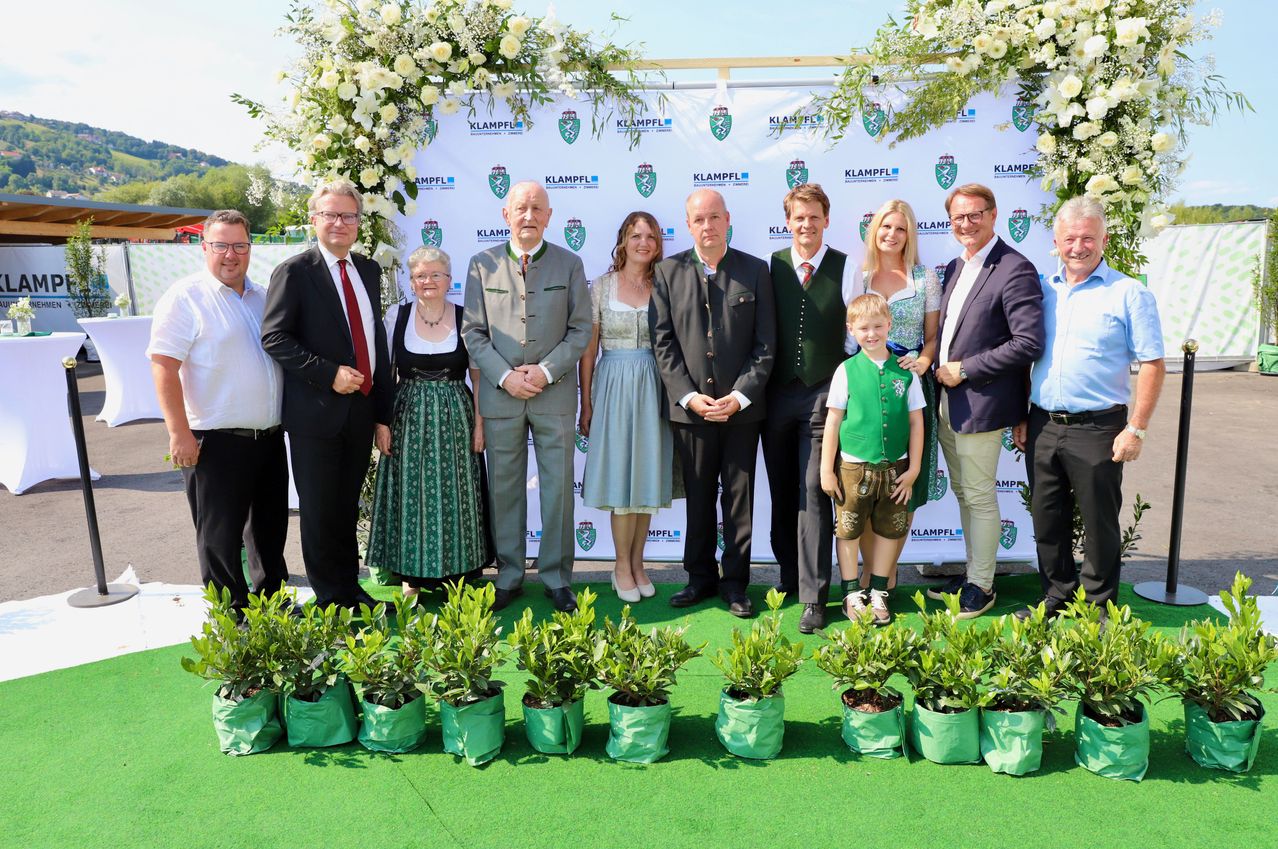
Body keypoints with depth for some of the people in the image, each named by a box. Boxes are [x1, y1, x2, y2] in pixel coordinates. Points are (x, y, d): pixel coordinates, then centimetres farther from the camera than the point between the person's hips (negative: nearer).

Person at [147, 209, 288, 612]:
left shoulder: (262, 297, 11)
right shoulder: (186, 297, -9)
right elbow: (163, 366, -14)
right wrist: (179, 434, -19)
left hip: (270, 437, 7)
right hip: (217, 443, -7)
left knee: (270, 529, 18)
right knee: (221, 536, 5)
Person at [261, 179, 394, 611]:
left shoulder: (368, 271, 12)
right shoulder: (294, 271, -6)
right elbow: (275, 337, -11)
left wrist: (383, 413, 10)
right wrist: (329, 374, -19)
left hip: (361, 410, 5)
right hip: (317, 413, -5)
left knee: (347, 510, 16)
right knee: (319, 512, 6)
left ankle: (350, 589, 28)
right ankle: (330, 599, 19)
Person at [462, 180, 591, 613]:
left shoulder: (569, 264, 5)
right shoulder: (482, 264, 6)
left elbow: (581, 329, 2)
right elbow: (472, 331, 3)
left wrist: (545, 371, -11)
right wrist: (505, 376, -9)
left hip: (555, 394, 0)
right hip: (500, 395, 1)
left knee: (558, 488, 3)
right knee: (504, 488, 7)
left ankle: (557, 578, 16)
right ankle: (509, 576, 20)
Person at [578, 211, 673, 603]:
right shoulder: (602, 287, 1)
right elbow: (587, 350, 1)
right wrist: (586, 405, 0)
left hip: (653, 388, 2)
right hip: (614, 386, -2)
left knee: (647, 475, 7)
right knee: (621, 475, 1)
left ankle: (637, 564, 20)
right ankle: (622, 567, 14)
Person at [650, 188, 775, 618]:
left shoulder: (755, 270, 3)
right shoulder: (667, 271, 4)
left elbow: (766, 343, -1)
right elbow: (663, 342, 0)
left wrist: (740, 396, -11)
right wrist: (689, 396, -10)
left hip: (742, 406, 0)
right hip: (689, 406, 0)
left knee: (739, 497, 7)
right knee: (698, 497, 10)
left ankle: (735, 582, 19)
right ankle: (701, 578, 24)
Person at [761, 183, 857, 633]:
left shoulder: (846, 267, 2)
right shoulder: (770, 266, 6)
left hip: (824, 394, -2)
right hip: (777, 394, 3)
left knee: (813, 494, -6)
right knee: (782, 493, 11)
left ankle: (813, 596, 1)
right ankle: (790, 575, 29)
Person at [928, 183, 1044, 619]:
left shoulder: (1015, 270, -13)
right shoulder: (955, 267, 13)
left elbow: (1029, 342, -20)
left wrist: (964, 370, -16)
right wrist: (939, 369, 3)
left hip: (980, 404, -8)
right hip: (947, 403, 8)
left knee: (980, 498, 3)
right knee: (963, 495, 17)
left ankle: (982, 586, 17)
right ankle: (972, 572, 31)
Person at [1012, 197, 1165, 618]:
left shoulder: (1129, 294, -3)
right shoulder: (1042, 289, 10)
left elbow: (1152, 365, -6)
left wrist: (1135, 429, -12)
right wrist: (1020, 417, 8)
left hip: (1097, 428, -4)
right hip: (1042, 425, 4)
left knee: (1099, 523, 7)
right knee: (1047, 521, 12)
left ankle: (1098, 606, 23)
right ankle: (1056, 598, 28)